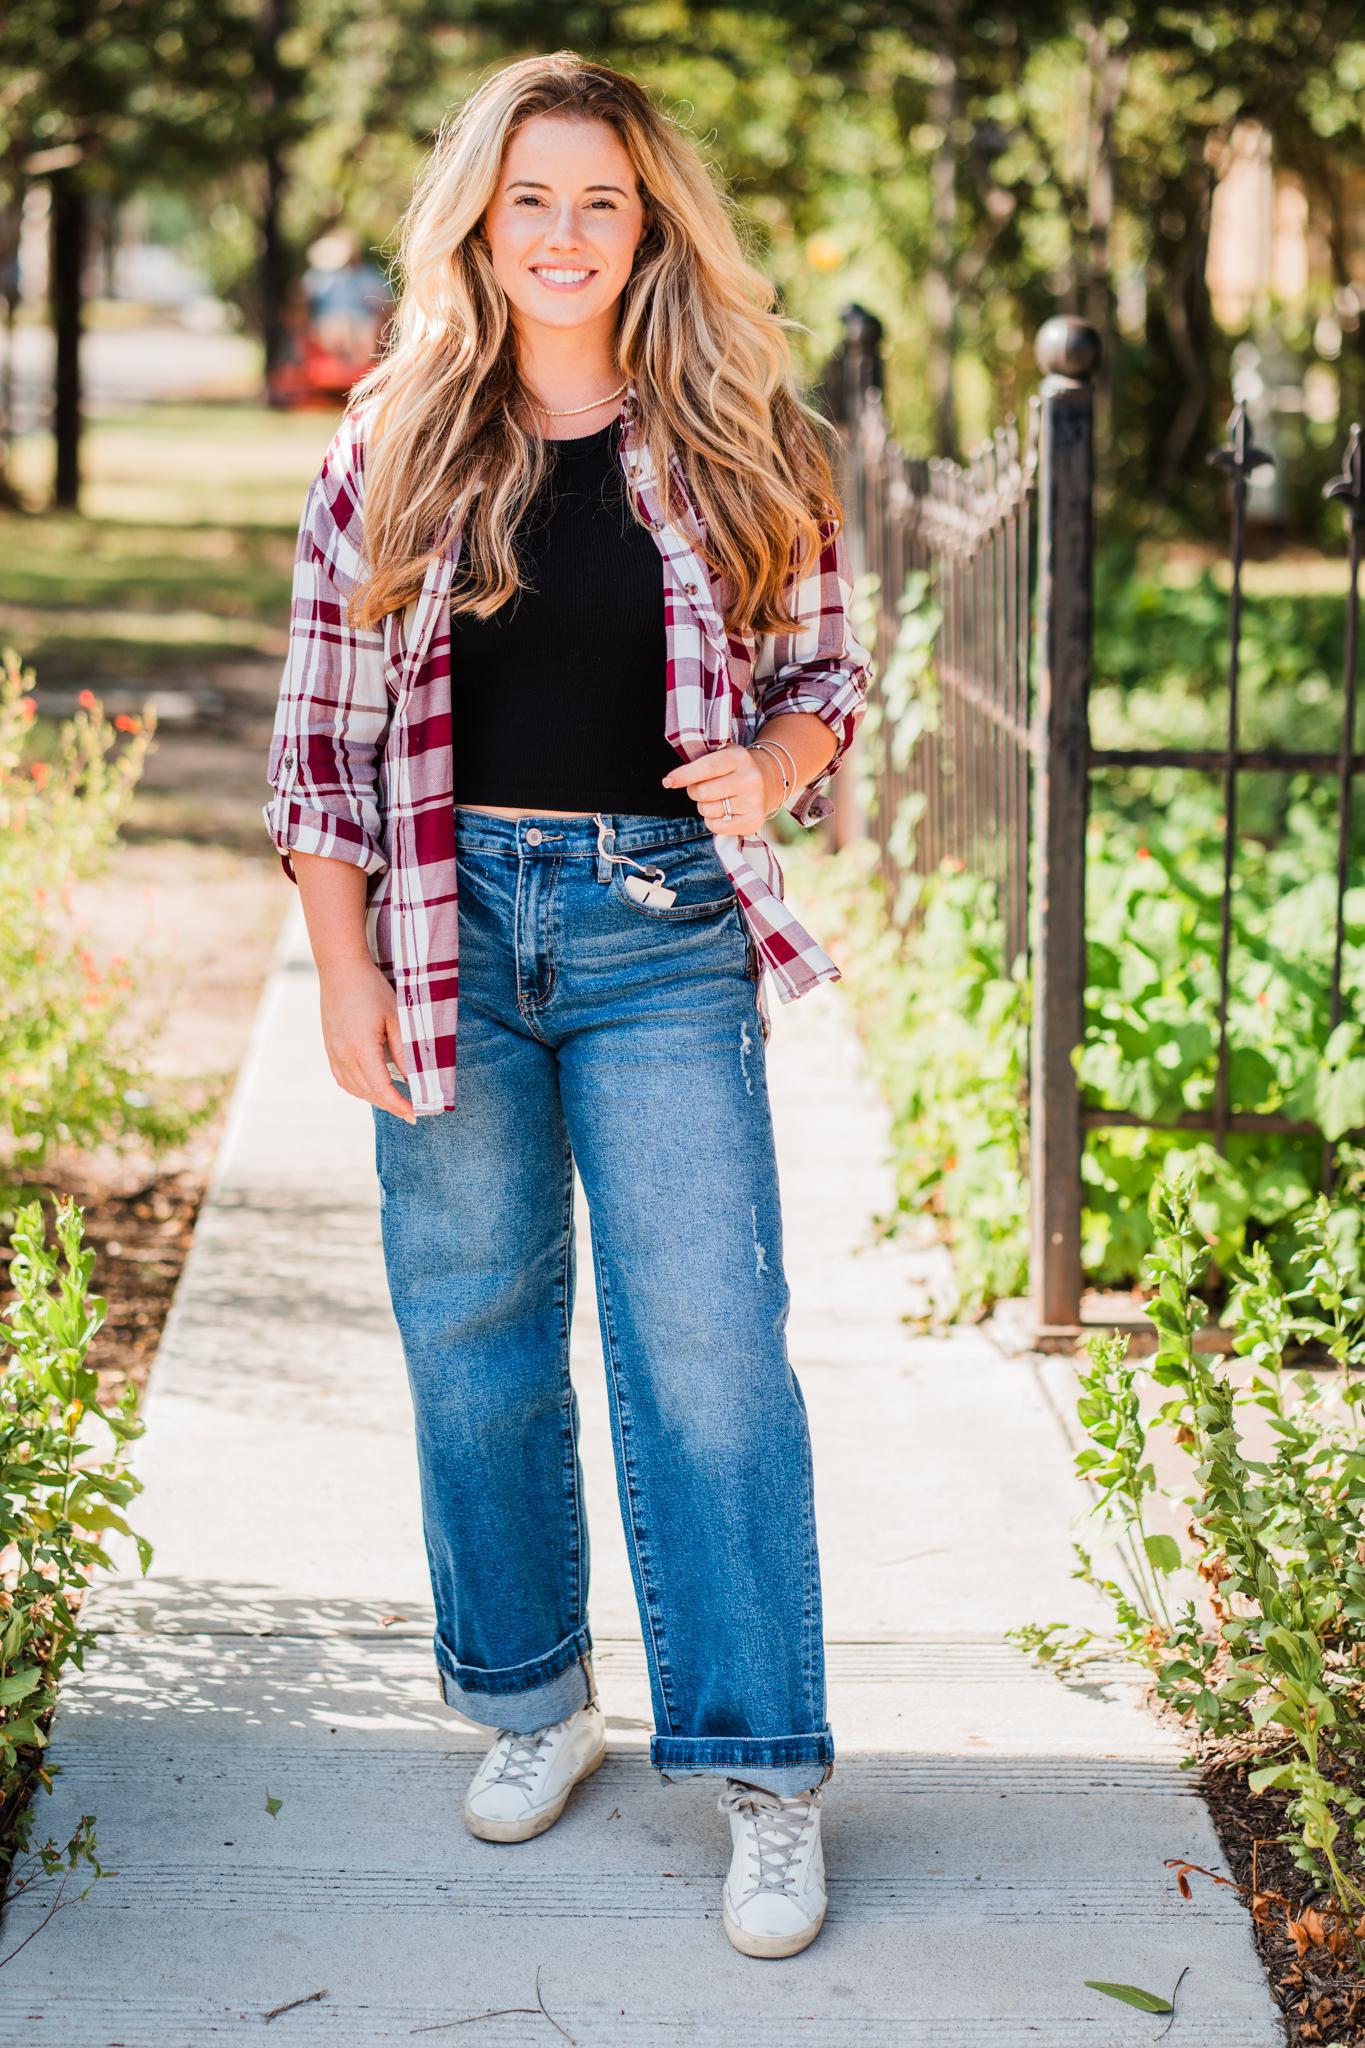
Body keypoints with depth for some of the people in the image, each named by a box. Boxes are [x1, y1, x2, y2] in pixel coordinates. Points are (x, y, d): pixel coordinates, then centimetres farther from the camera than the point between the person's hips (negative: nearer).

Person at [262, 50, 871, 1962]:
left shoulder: (739, 447, 2)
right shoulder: (394, 448, 2)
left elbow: (829, 671, 10)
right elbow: (322, 729, 3)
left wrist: (771, 768, -12)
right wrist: (347, 973, -3)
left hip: (663, 930, -1)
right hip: (451, 924, 1)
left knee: (710, 1347, -5)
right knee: (473, 1337, 10)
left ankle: (766, 1771, 5)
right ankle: (532, 1700, 29)